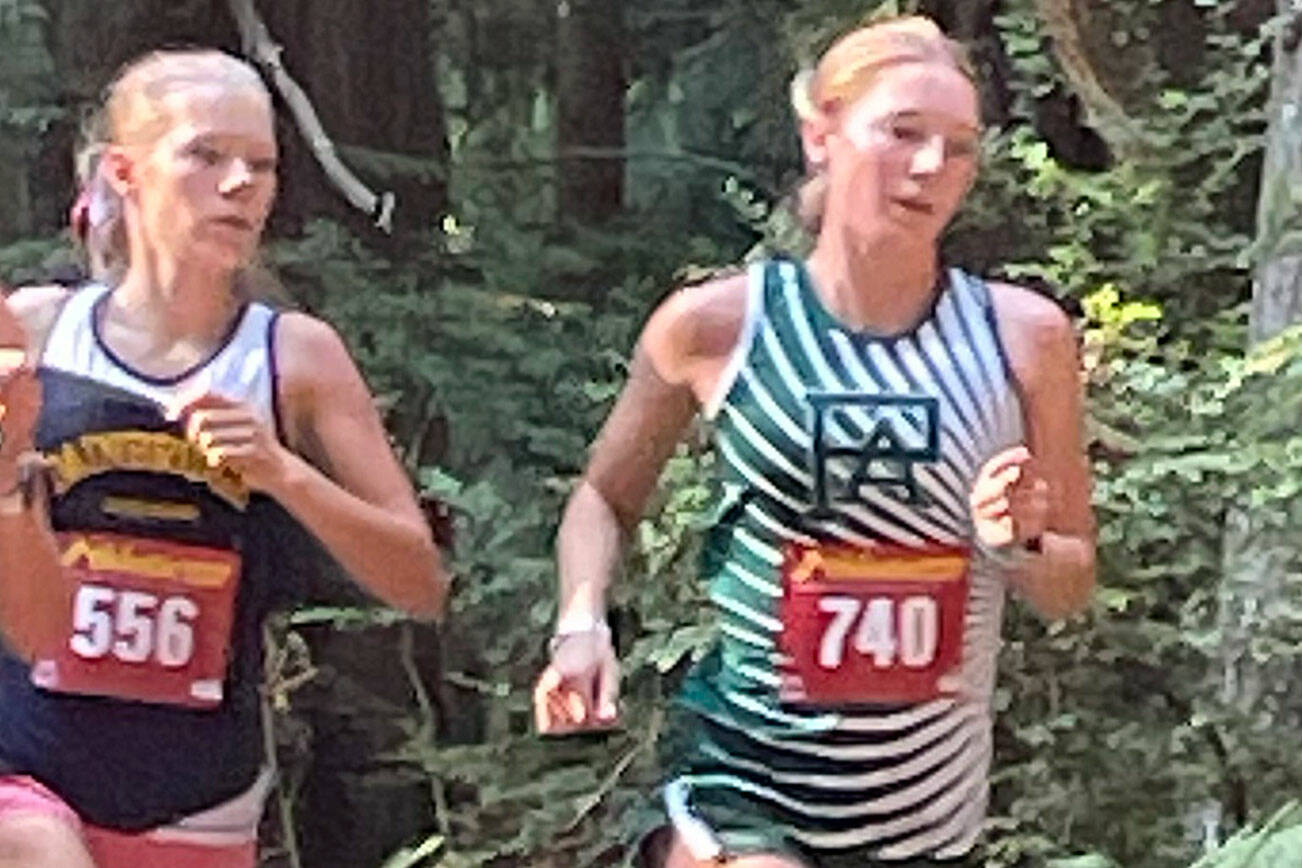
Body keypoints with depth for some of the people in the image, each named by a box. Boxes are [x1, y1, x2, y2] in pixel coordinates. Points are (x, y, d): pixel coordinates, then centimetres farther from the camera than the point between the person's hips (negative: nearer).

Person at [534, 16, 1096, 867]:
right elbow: (605, 497, 12)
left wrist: (1019, 546, -12)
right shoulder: (717, 325, -6)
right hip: (742, 787, -3)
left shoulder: (1022, 337, -2)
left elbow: (1073, 589, 8)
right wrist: (583, 626, -5)